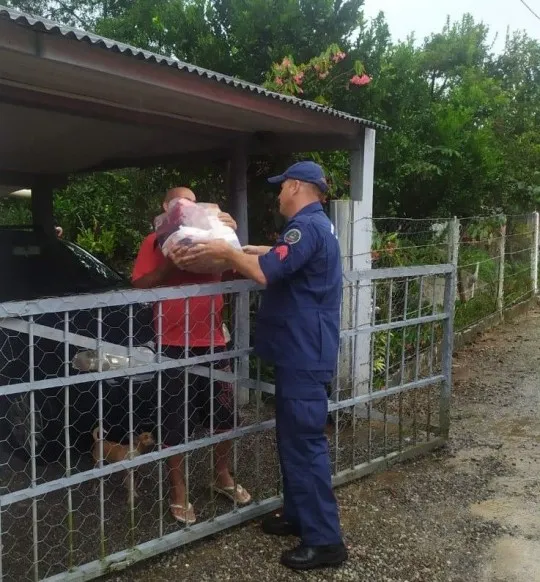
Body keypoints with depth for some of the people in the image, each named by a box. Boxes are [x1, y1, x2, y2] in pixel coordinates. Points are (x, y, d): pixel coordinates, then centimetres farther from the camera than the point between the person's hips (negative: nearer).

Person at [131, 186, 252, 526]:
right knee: (177, 423, 5)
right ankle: (179, 494, 20)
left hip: (213, 341, 4)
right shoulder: (155, 242, 1)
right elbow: (140, 286, -5)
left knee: (225, 414, 14)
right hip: (174, 345, -4)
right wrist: (168, 266, -19)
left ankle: (224, 478, 35)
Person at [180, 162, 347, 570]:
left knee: (305, 443, -5)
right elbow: (275, 255, 27)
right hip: (300, 352, 11)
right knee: (293, 438, 18)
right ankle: (298, 514, 31)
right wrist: (233, 249, 19)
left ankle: (325, 540, 4)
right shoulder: (314, 225, 17)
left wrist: (223, 251, -12)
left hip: (305, 355, -11)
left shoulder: (307, 226, -18)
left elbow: (265, 272, -26)